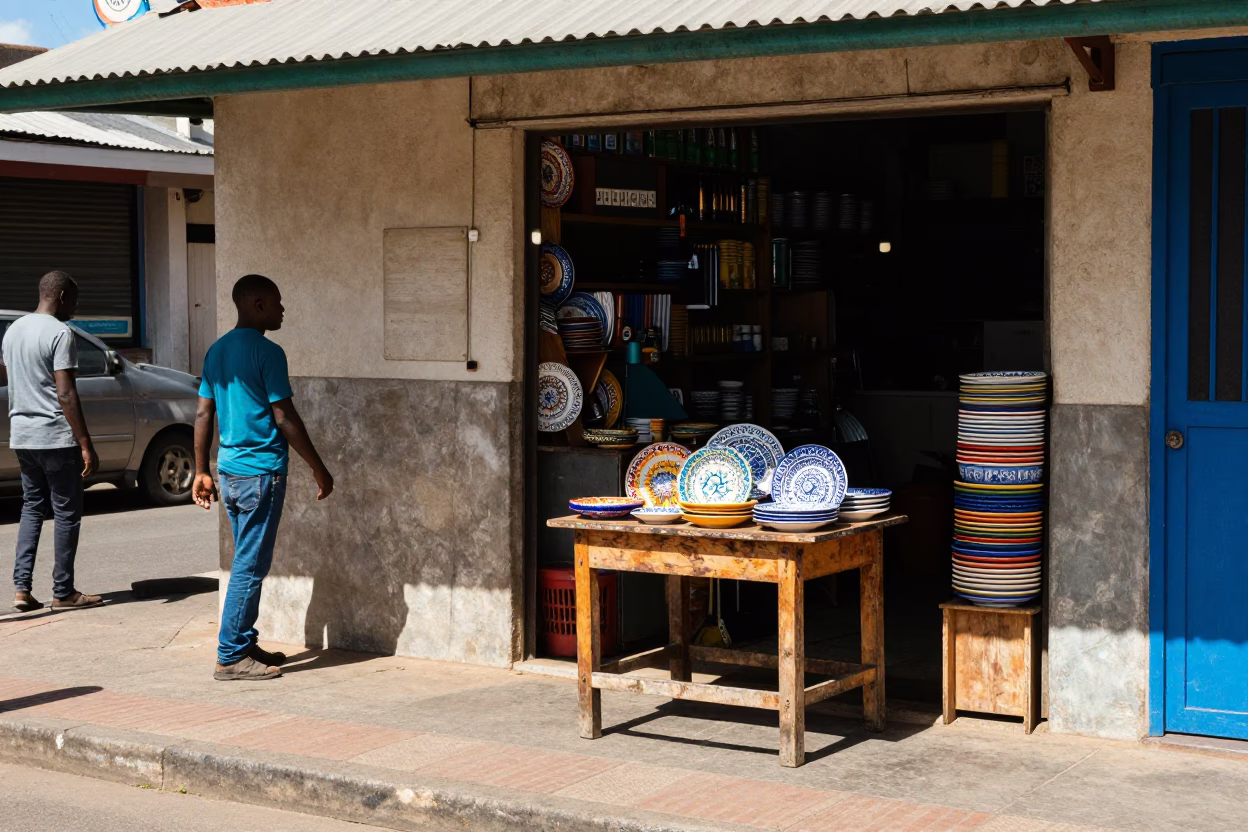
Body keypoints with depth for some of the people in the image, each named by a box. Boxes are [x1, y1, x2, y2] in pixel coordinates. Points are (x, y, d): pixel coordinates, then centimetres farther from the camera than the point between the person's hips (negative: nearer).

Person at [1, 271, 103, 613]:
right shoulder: (60, 333, -14)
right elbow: (66, 395, -20)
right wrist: (86, 444, -20)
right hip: (56, 437, -8)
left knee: (32, 507, 15)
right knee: (67, 512, 2)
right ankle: (63, 592, 7)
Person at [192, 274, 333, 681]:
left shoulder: (217, 350, 11)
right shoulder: (267, 352, -14)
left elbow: (203, 414, 12)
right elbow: (285, 418, -15)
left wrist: (202, 471, 17)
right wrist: (319, 469, -9)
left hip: (229, 470, 9)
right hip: (261, 472, -9)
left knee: (248, 562, 17)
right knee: (250, 567, -4)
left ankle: (246, 644, 22)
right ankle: (231, 658, -1)